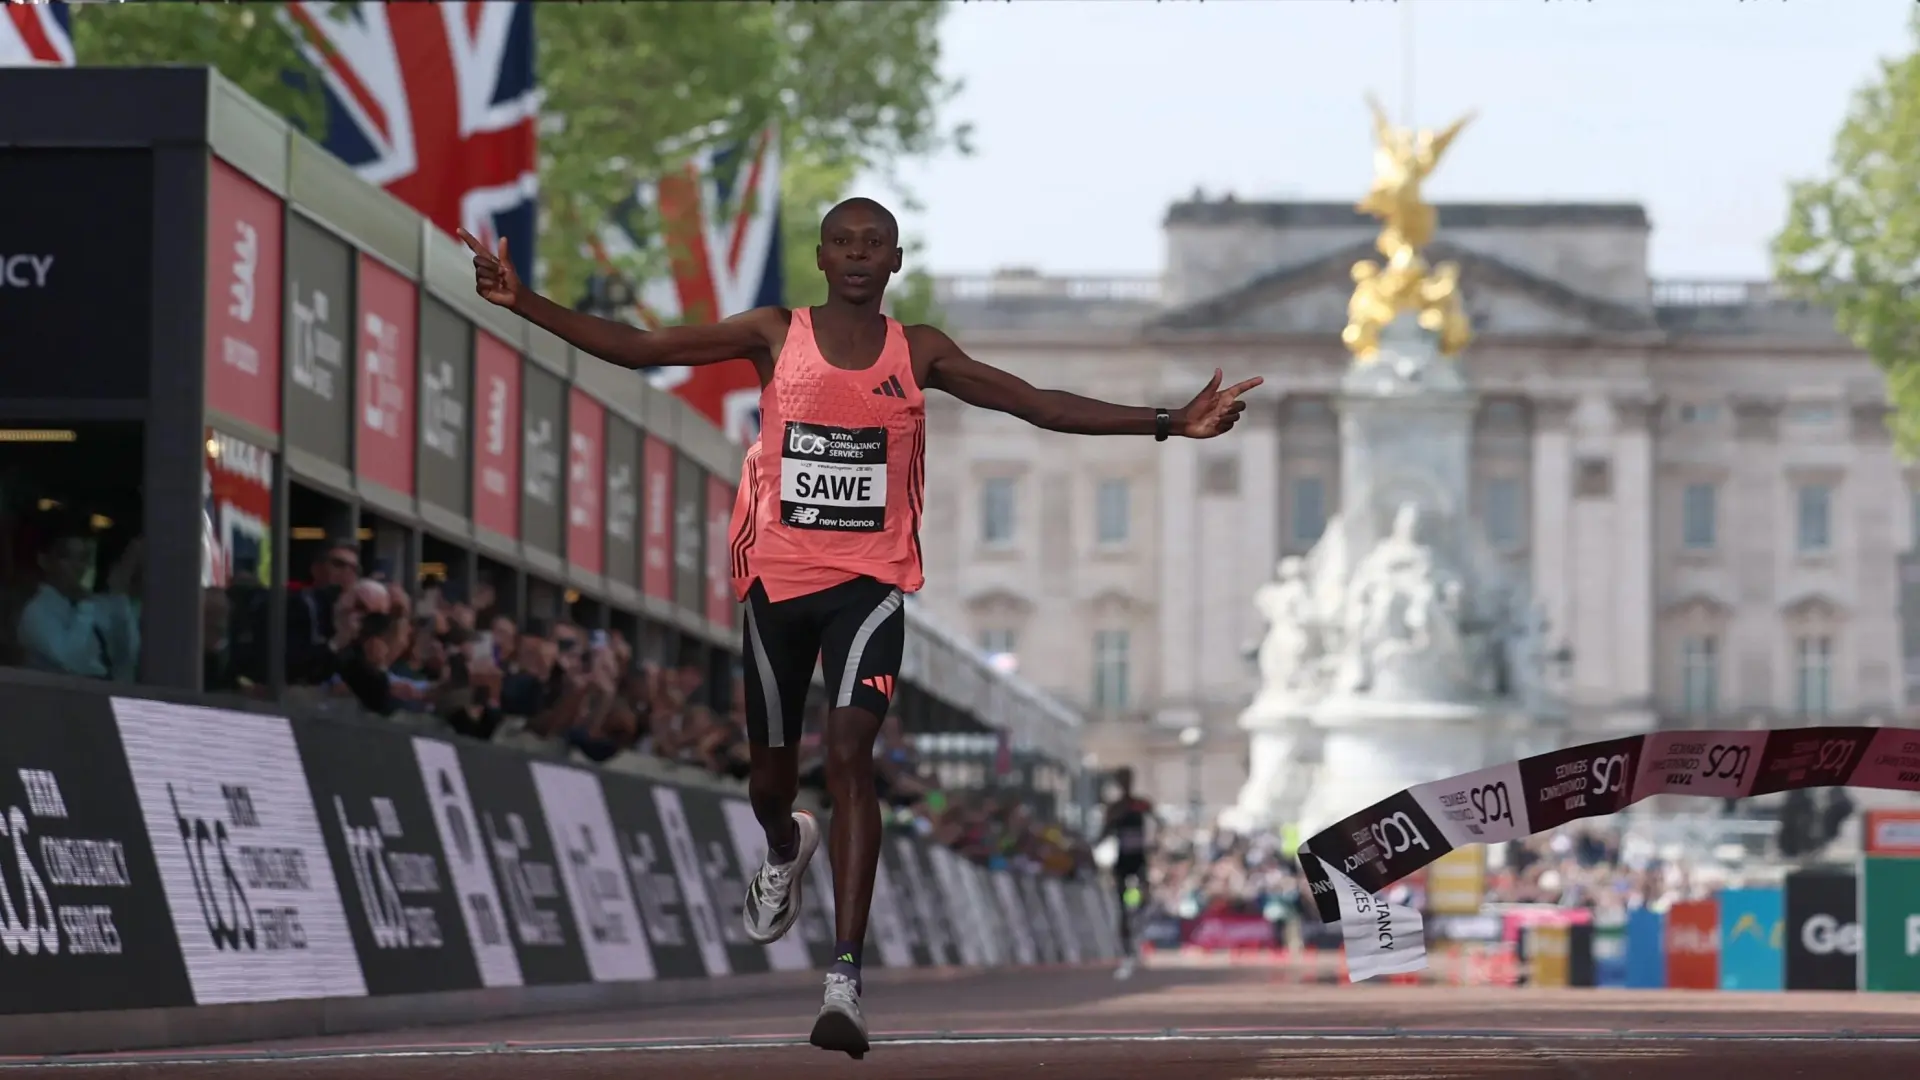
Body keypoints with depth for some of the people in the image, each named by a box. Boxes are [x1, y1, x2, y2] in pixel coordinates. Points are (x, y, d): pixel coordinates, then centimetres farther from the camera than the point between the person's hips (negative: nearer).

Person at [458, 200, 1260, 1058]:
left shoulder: (919, 353, 2)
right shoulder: (775, 336, 1)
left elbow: (1038, 404, 1)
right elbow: (637, 349, -4)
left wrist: (1169, 424, -5)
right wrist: (522, 303, -14)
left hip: (868, 583, -1)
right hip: (778, 578, 1)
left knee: (850, 751, -20)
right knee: (770, 773, 13)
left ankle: (845, 979, -24)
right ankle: (785, 851, 54)